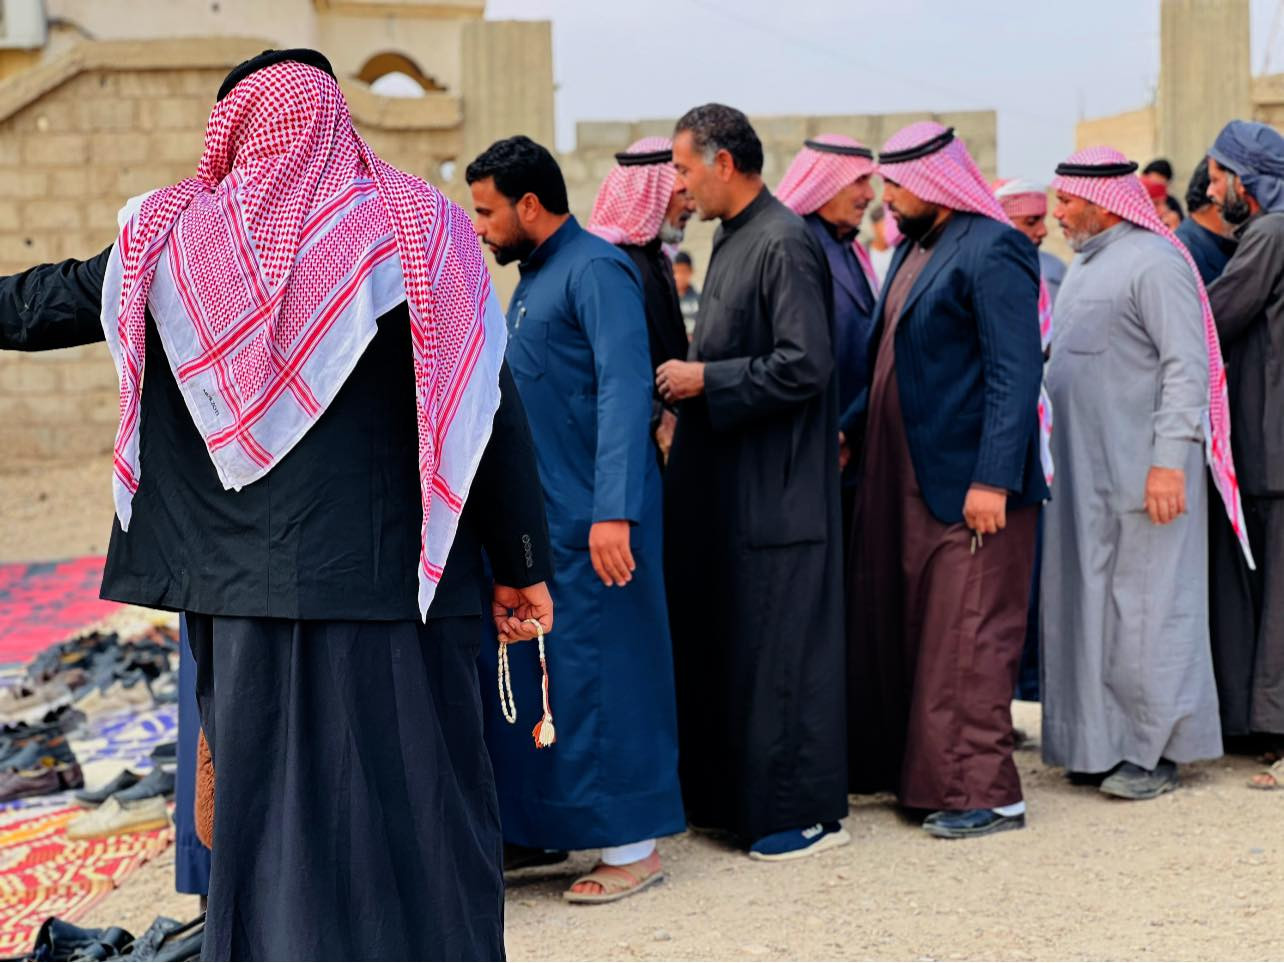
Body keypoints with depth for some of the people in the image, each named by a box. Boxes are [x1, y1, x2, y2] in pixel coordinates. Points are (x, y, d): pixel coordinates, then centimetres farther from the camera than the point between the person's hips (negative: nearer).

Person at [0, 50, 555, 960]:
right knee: (416, 799, 5)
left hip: (252, 586, 2)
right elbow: (492, 408, -4)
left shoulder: (172, 238, 2)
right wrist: (523, 565, 1)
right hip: (397, 577, -1)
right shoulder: (420, 230, -2)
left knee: (268, 801, 12)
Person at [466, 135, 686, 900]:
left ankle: (633, 847, 5)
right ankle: (535, 824, 21)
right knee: (521, 670, 11)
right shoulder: (534, 279, 17)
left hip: (591, 523, -9)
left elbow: (624, 392, -21)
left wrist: (613, 512, -28)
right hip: (539, 515, 9)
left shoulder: (596, 271, -12)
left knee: (600, 672, -3)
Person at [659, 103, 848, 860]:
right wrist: (688, 379, 8)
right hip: (727, 482, 10)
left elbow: (804, 366, -22)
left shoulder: (784, 244, -16)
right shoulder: (732, 240, 13)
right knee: (722, 641, 14)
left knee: (779, 646, -3)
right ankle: (735, 796, 24)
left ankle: (807, 812, 7)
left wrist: (705, 380, -16)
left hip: (775, 491, -10)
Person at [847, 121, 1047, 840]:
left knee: (966, 642, -5)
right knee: (907, 635, 13)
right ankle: (916, 771, 24)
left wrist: (992, 481, -22)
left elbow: (1016, 373, -18)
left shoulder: (991, 253, -13)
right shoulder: (913, 249, 15)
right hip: (906, 482, 9)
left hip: (970, 484, -9)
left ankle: (985, 793, 3)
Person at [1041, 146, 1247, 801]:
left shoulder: (1154, 262, -12)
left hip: (1142, 471, -9)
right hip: (1083, 473, 9)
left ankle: (1154, 751, 6)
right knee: (1089, 605, 10)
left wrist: (1170, 460, -23)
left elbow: (1187, 366, -18)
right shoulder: (1084, 264, 17)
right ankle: (1102, 742, 19)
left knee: (1144, 608, -3)